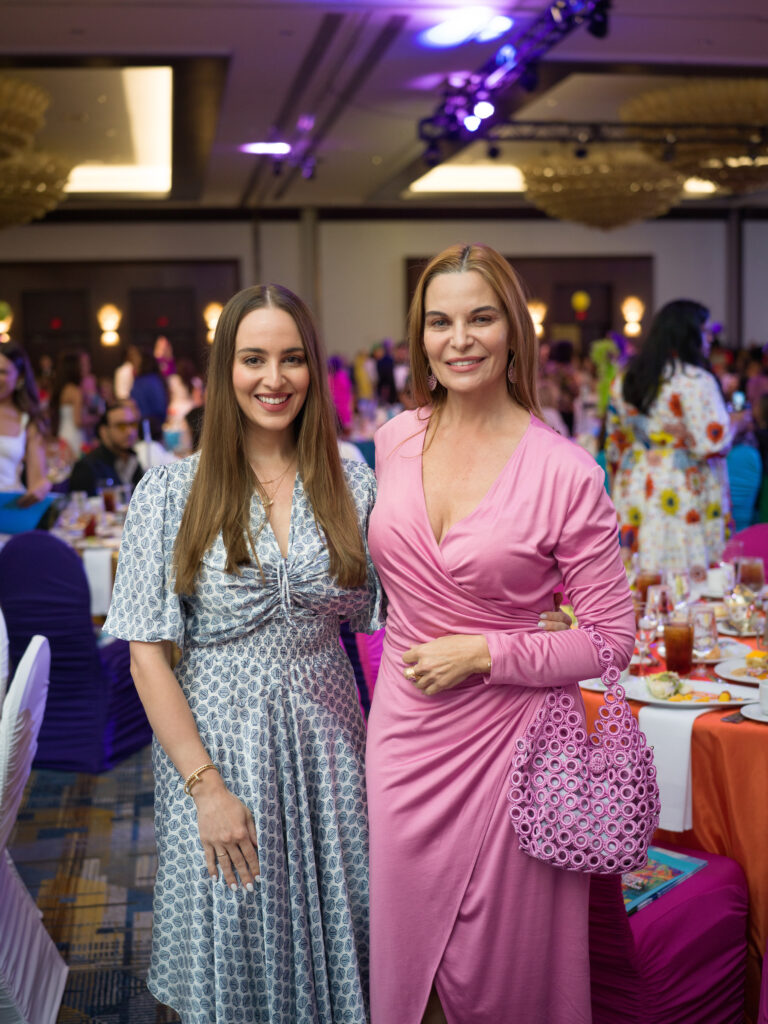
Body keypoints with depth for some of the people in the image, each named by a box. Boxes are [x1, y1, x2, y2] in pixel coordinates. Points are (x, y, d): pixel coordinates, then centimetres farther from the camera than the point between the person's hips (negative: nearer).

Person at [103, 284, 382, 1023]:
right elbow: (147, 655, -7)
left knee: (334, 940, 12)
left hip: (326, 742, 2)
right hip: (216, 745, -2)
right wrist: (207, 787, -12)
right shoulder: (170, 493, -6)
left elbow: (385, 615, 5)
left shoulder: (352, 487, 1)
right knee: (233, 948, 10)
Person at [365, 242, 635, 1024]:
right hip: (404, 731, 4)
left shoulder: (564, 473, -14)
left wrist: (483, 653, -16)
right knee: (406, 950, 18)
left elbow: (613, 638, -10)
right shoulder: (396, 439, 1)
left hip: (507, 740, -4)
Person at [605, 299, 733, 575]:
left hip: (633, 487, 7)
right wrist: (733, 423, 3)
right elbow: (711, 444, -15)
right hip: (685, 495, -7)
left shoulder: (623, 381, 11)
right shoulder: (696, 381, -11)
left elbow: (614, 445, 16)